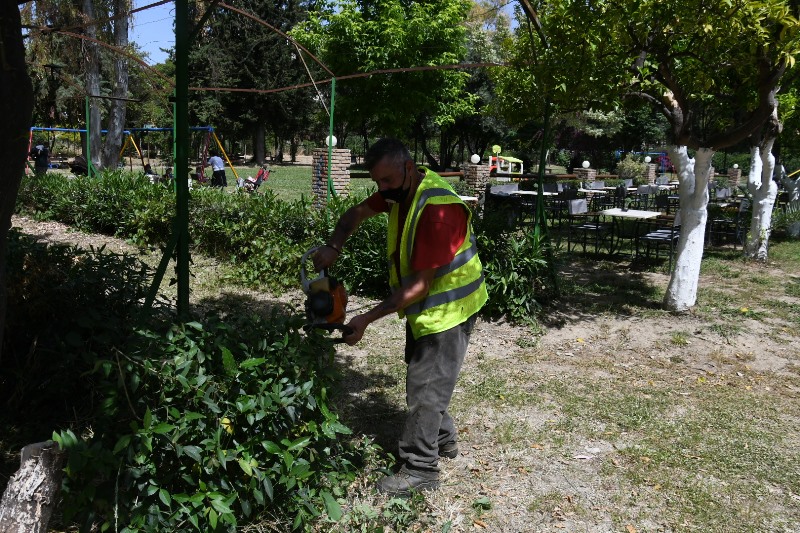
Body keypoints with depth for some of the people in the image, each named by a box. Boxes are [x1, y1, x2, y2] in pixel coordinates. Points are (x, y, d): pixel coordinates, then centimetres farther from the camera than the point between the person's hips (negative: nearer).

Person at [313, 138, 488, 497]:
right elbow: (357, 212, 12)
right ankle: (442, 439, 40)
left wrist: (367, 319, -29)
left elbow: (422, 284, -31)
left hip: (447, 308, -9)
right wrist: (334, 246, -8)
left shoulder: (438, 209, -32)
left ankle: (420, 470, 13)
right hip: (423, 306, 9)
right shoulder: (400, 190, -4)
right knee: (422, 376, 21)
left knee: (425, 386, -2)